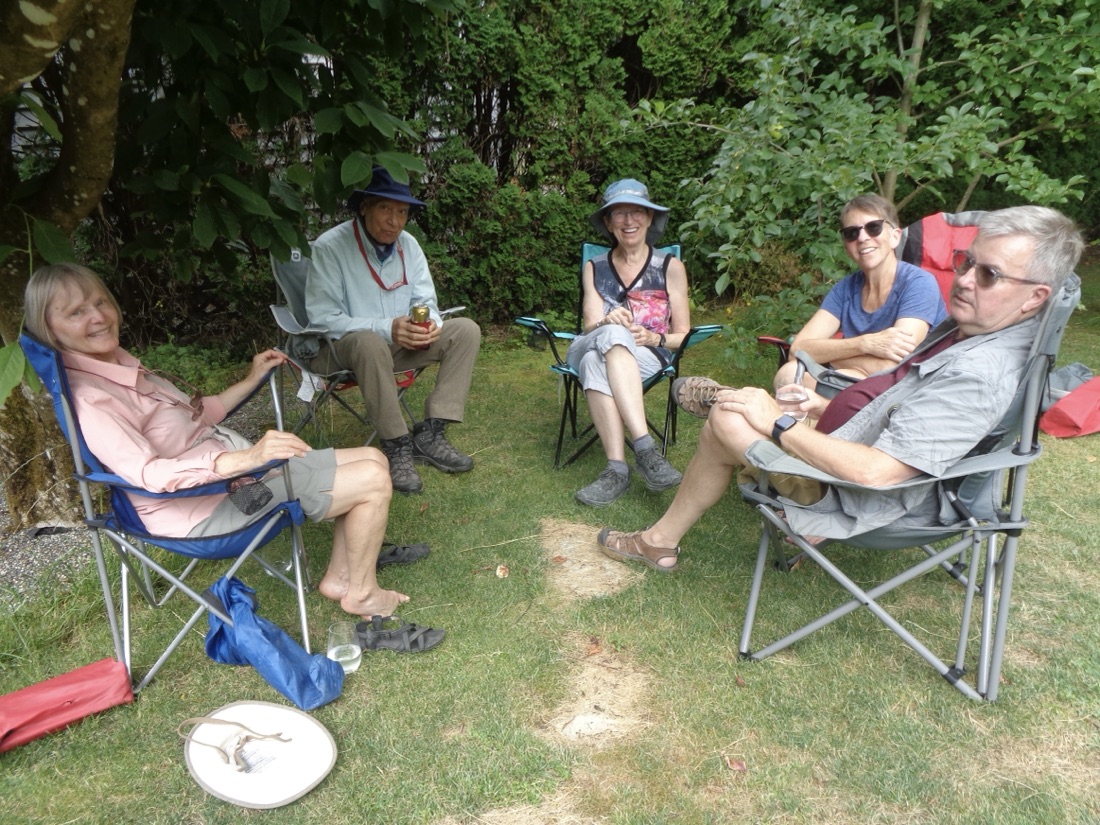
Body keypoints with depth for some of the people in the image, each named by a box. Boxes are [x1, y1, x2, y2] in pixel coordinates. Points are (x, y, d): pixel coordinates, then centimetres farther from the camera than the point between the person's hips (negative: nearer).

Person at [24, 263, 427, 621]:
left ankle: (338, 577, 15)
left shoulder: (121, 365, 9)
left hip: (234, 469, 9)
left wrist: (251, 380, 16)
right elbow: (147, 473, -34)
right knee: (373, 481, -12)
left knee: (372, 459, 7)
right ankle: (362, 593, 8)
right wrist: (246, 458, -46)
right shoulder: (87, 398, -21)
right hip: (208, 507, -9)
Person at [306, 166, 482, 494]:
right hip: (342, 348, -6)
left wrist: (430, 324, -21)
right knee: (370, 342, -41)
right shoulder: (330, 247, -15)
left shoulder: (408, 245, 1)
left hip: (401, 344, 6)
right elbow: (323, 318, -20)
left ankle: (429, 433, -17)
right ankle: (397, 445, -26)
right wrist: (386, 329, -32)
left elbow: (426, 302, 5)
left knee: (466, 330, -12)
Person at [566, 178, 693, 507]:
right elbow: (590, 324, 2)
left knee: (598, 364, -38)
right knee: (612, 335, -37)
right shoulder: (594, 267, 16)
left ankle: (617, 469, -45)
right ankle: (645, 448, -46)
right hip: (590, 350, 2)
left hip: (647, 358, -1)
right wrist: (607, 324, -23)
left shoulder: (670, 267, 10)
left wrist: (653, 338, -14)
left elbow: (682, 337, 9)